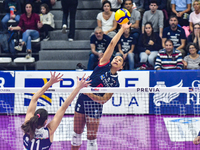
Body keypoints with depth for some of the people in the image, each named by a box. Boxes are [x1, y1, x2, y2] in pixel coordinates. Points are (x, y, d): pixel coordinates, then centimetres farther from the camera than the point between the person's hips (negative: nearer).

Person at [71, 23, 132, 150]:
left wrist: (90, 94, -24)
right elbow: (112, 44, -4)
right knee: (77, 132, 12)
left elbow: (103, 100, -9)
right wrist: (122, 29, -8)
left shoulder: (115, 83, -4)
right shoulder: (104, 65, -1)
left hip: (95, 106, -2)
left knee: (91, 137, -1)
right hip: (82, 101, 2)